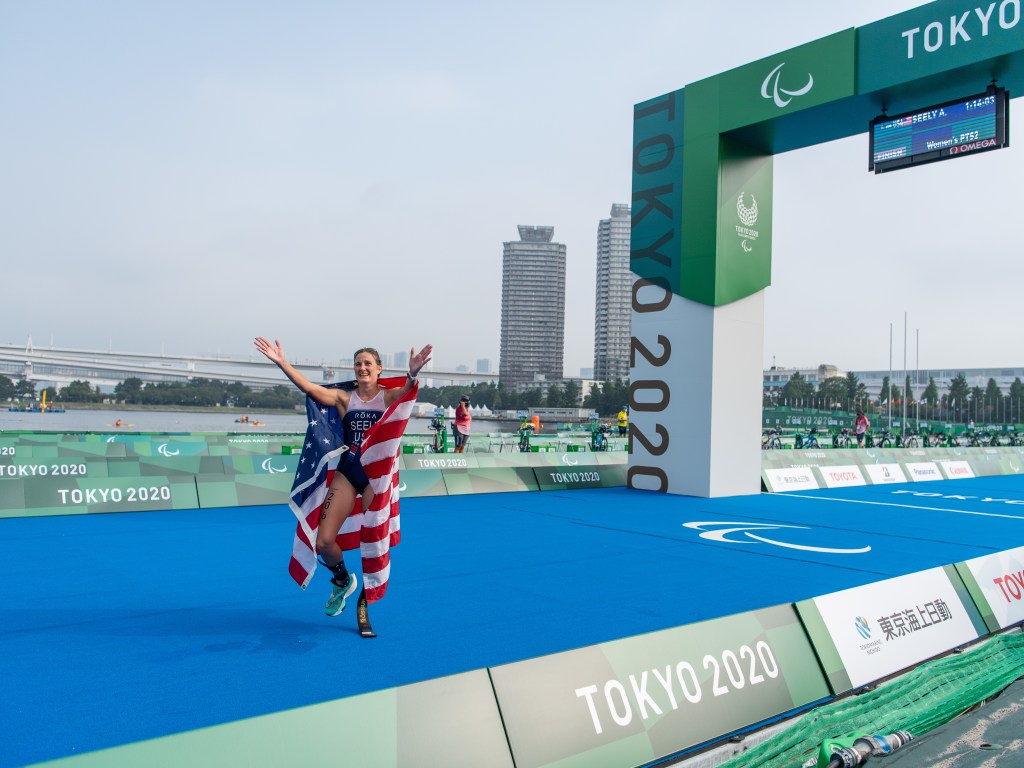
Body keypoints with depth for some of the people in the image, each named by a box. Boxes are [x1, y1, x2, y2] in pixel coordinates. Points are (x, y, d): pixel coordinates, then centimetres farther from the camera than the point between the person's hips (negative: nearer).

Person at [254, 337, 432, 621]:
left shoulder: (389, 397, -2)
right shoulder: (344, 398, 4)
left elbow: (407, 390, -25)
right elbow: (309, 387, -8)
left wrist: (412, 375, -48)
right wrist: (281, 362, -19)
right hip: (347, 473, 3)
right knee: (323, 542, 0)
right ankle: (342, 580, 31)